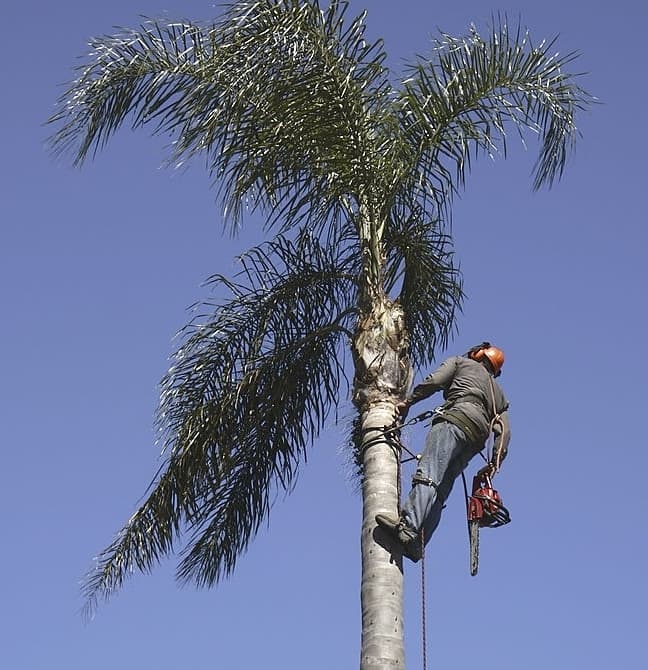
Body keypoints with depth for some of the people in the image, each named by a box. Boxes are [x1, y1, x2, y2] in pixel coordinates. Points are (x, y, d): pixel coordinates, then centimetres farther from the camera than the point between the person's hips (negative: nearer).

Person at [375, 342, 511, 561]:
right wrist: (495, 463, 17)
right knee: (440, 490, -3)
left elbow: (434, 381, 7)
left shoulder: (460, 362, 26)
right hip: (478, 436, 6)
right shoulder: (499, 394, 37)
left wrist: (409, 401, 16)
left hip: (456, 417, -6)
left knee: (428, 474, -26)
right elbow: (504, 431, 22)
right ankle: (416, 543, -19)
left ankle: (408, 526, -47)